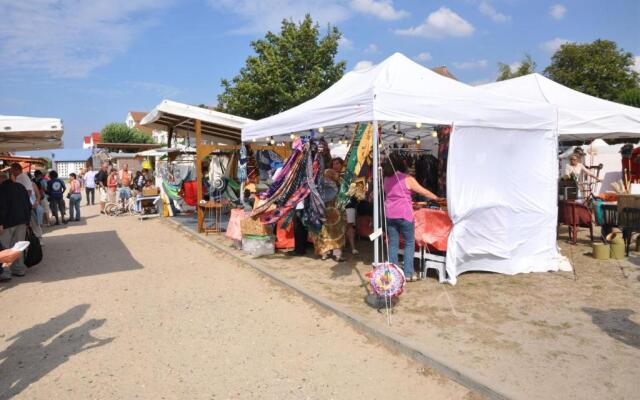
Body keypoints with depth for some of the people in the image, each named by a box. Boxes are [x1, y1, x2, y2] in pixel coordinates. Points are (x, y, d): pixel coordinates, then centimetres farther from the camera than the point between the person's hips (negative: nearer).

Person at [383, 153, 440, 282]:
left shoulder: (386, 179, 8)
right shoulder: (408, 179, -6)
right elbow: (424, 192, -1)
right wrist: (436, 198, 15)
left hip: (389, 215, 5)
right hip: (404, 214, -5)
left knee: (393, 244, 9)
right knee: (409, 243, 6)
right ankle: (408, 274, 6)